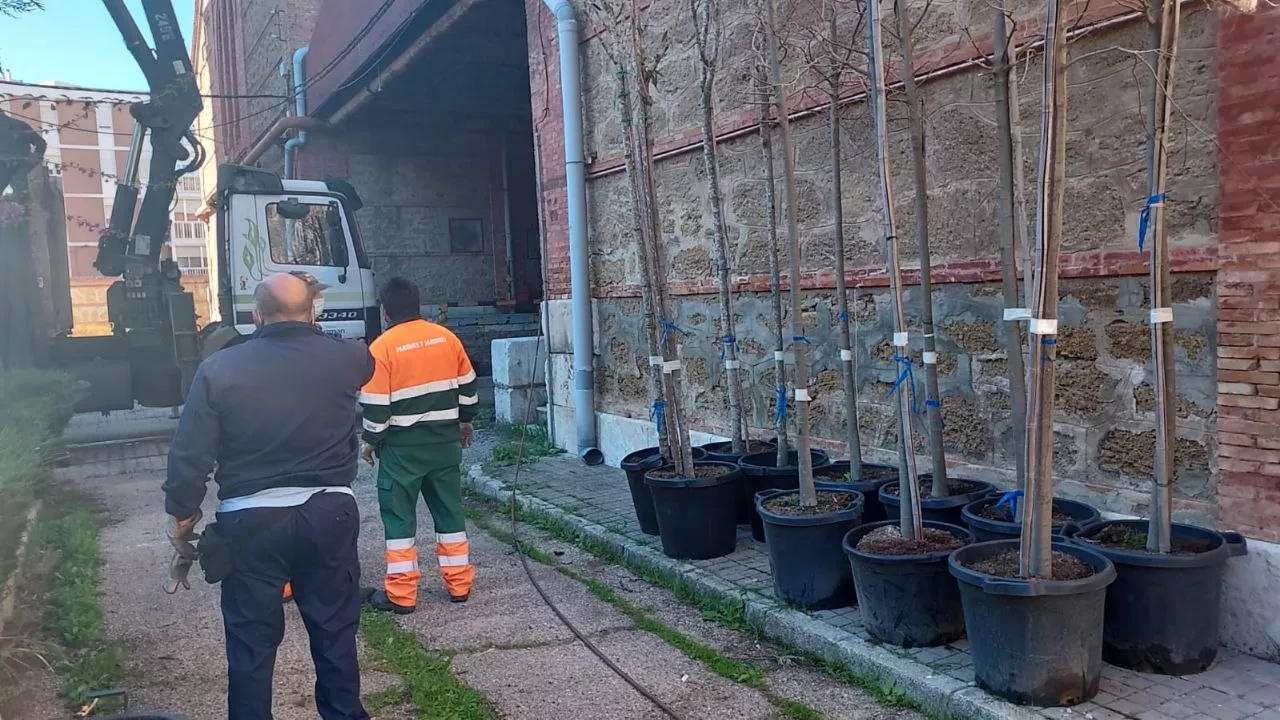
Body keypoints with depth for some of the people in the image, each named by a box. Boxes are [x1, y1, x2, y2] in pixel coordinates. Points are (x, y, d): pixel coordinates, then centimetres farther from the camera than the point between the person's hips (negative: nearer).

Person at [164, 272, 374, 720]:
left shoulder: (219, 369, -7)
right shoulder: (345, 358, -2)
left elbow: (190, 454, -6)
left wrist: (182, 510, 11)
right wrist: (311, 330, 38)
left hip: (251, 520, -1)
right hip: (328, 513, 2)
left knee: (252, 640, 12)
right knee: (334, 630, 14)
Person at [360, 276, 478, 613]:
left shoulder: (382, 347, -12)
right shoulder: (446, 337, 2)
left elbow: (377, 405, -11)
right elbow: (467, 386, 9)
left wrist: (371, 440, 3)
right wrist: (465, 421, 22)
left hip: (402, 446, -4)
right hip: (445, 440, 5)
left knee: (399, 516, 5)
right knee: (449, 511, 13)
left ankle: (401, 594, 9)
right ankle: (459, 584, 19)